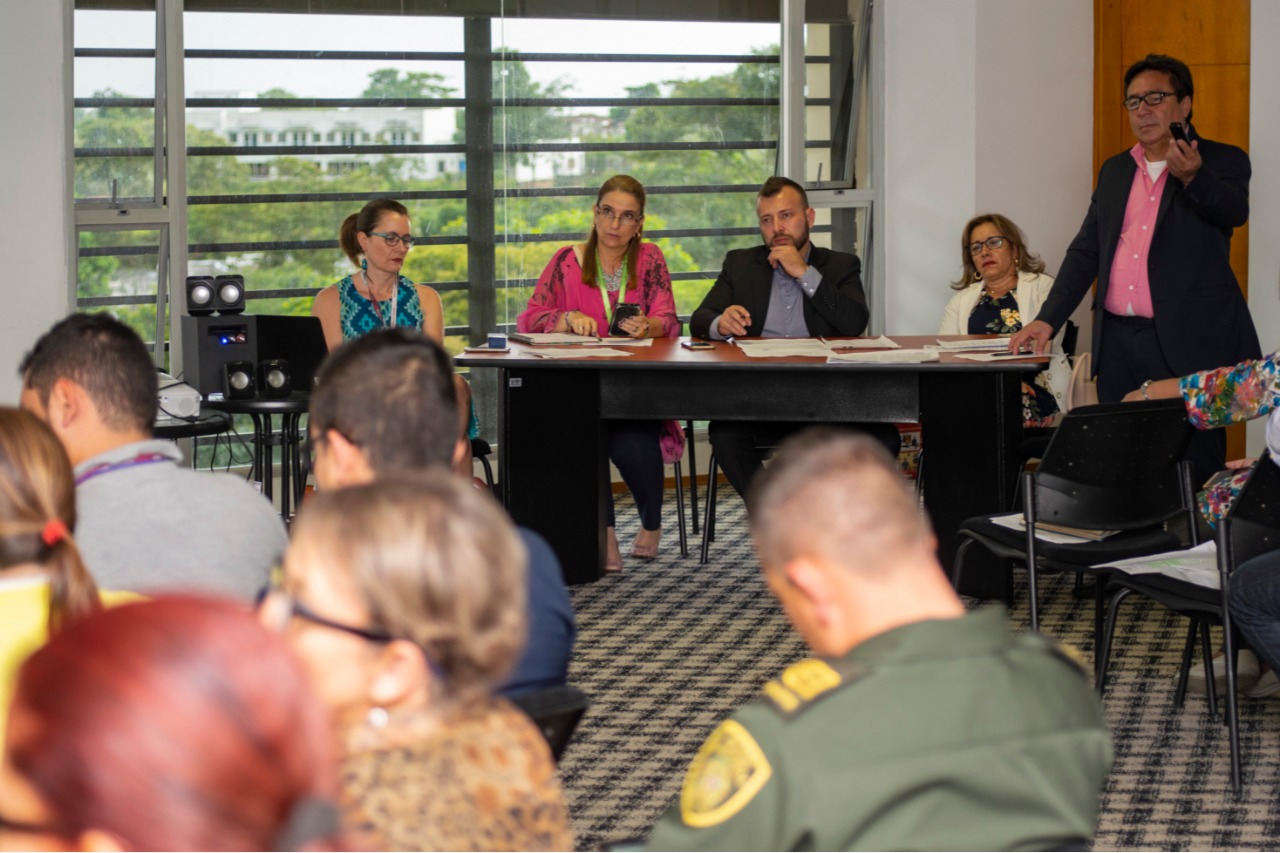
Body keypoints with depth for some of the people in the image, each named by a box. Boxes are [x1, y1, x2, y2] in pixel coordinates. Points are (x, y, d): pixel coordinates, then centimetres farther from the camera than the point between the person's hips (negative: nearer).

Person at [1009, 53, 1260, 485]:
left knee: (1193, 466, -7)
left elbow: (1234, 210, -18)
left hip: (1189, 344, -5)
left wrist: (1192, 176, -37)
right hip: (1118, 343, 5)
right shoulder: (1115, 171, 19)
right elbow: (1086, 252, 18)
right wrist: (1047, 320, 8)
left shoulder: (1223, 162, 3)